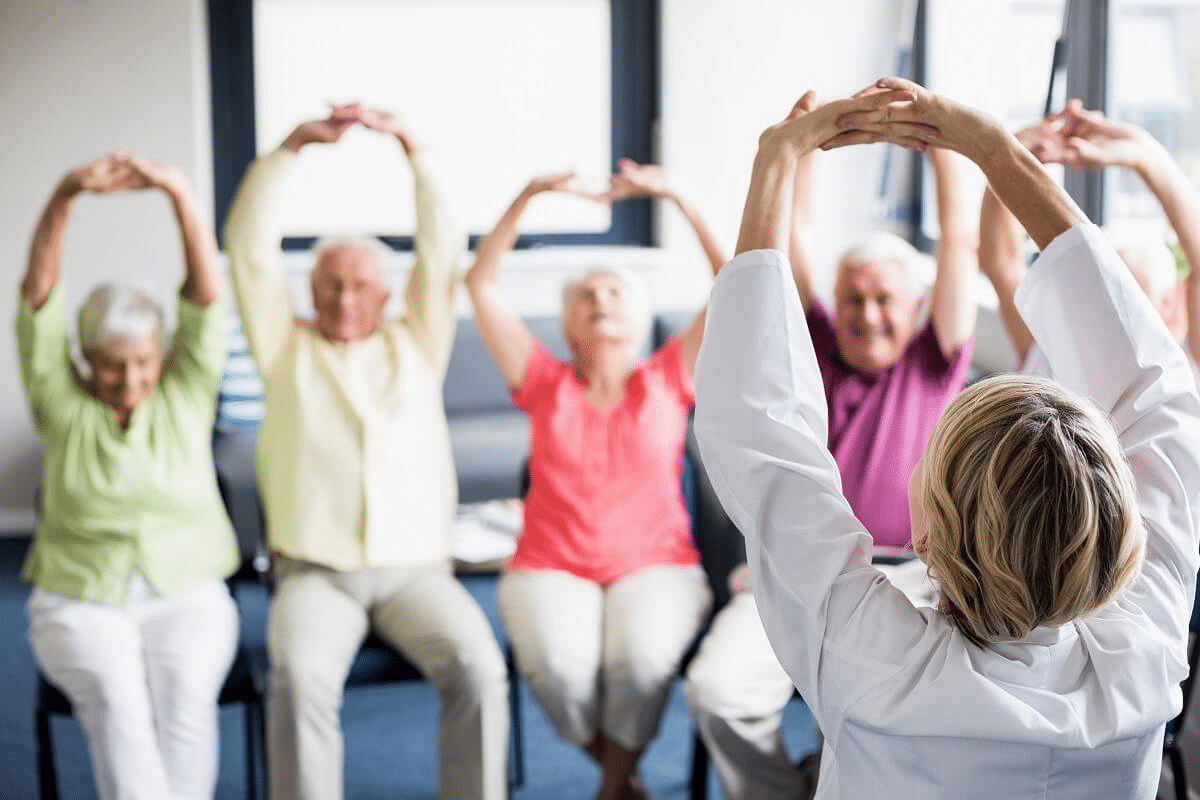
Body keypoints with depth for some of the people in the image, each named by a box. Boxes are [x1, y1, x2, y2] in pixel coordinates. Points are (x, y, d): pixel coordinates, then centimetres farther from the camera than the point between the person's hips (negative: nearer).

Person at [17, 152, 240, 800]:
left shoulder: (184, 395, 2)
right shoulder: (62, 404, 1)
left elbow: (206, 291, -11)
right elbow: (39, 293, -11)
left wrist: (178, 191, -25)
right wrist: (64, 197, -26)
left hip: (187, 595, 1)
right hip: (79, 601, 0)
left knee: (185, 693, -31)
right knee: (114, 693, -32)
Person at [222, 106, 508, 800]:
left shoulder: (416, 346, 16)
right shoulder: (288, 349, 13)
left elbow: (442, 250, 6)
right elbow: (250, 248, 4)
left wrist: (412, 147, -3)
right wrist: (291, 148, -3)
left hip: (416, 569, 1)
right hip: (315, 571, -1)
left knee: (479, 667, -26)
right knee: (301, 678, -30)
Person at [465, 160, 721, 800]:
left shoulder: (668, 380, 8)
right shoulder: (545, 385, 9)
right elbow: (481, 283, 3)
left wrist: (674, 196, -6)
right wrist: (530, 194, -4)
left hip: (656, 566, 0)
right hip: (551, 569, 1)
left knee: (641, 657, -33)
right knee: (558, 665, -31)